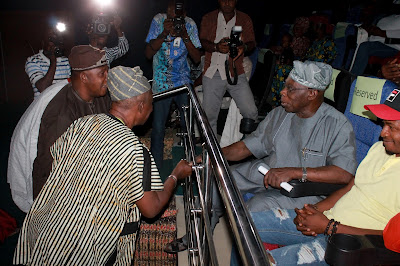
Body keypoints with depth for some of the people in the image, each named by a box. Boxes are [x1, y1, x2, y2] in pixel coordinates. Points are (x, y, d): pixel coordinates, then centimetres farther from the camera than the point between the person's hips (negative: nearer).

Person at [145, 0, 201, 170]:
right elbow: (148, 54, -9)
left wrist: (185, 36, -21)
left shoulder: (190, 24, -4)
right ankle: (156, 168, 17)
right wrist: (164, 33, -22)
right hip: (161, 85, -1)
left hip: (184, 83, 2)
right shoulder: (158, 21, -7)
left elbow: (197, 59, -7)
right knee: (158, 128, 0)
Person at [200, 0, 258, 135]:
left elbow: (251, 42, 7)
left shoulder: (245, 19, 13)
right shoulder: (208, 18, 13)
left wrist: (244, 47, -18)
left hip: (235, 73, 0)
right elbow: (202, 42, 3)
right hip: (212, 73, 1)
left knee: (251, 112, -12)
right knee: (209, 115, 4)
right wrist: (216, 47, -19)